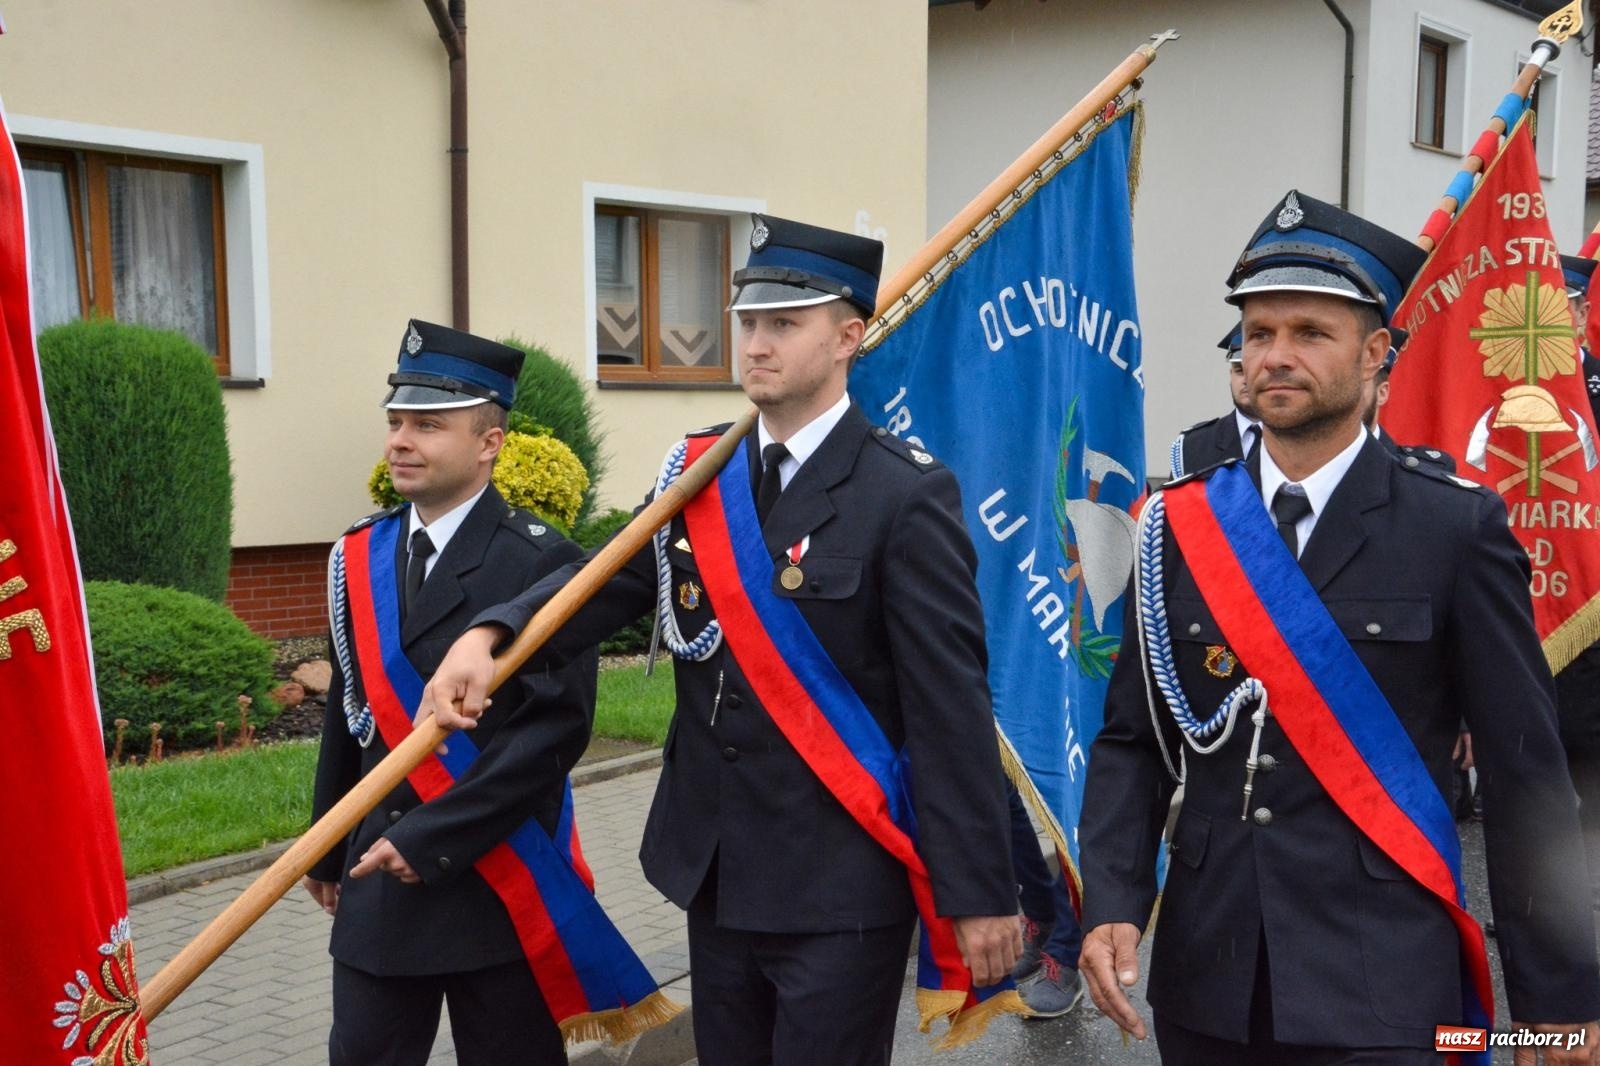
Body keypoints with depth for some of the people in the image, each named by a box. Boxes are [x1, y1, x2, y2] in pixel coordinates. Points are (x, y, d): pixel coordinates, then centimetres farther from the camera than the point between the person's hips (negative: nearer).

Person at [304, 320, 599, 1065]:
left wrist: (432, 837, -20)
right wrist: (327, 851, 16)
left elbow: (558, 725, -19)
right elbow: (348, 712, 13)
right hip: (379, 877, 5)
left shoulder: (539, 562, -12)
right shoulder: (360, 556, 7)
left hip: (497, 882, -5)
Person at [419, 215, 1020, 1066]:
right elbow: (612, 577, -1)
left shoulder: (905, 495, -14)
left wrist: (979, 893, -15)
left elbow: (952, 708, -15)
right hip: (716, 875, 6)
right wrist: (487, 636, -21)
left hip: (841, 887, -6)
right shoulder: (699, 472, 6)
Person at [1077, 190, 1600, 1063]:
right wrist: (1112, 905, -9)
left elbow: (1524, 773, -3)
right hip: (1205, 973, 3)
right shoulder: (1182, 524, 3)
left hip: (1377, 987, -3)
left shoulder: (1458, 529, -4)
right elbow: (1132, 740, 5)